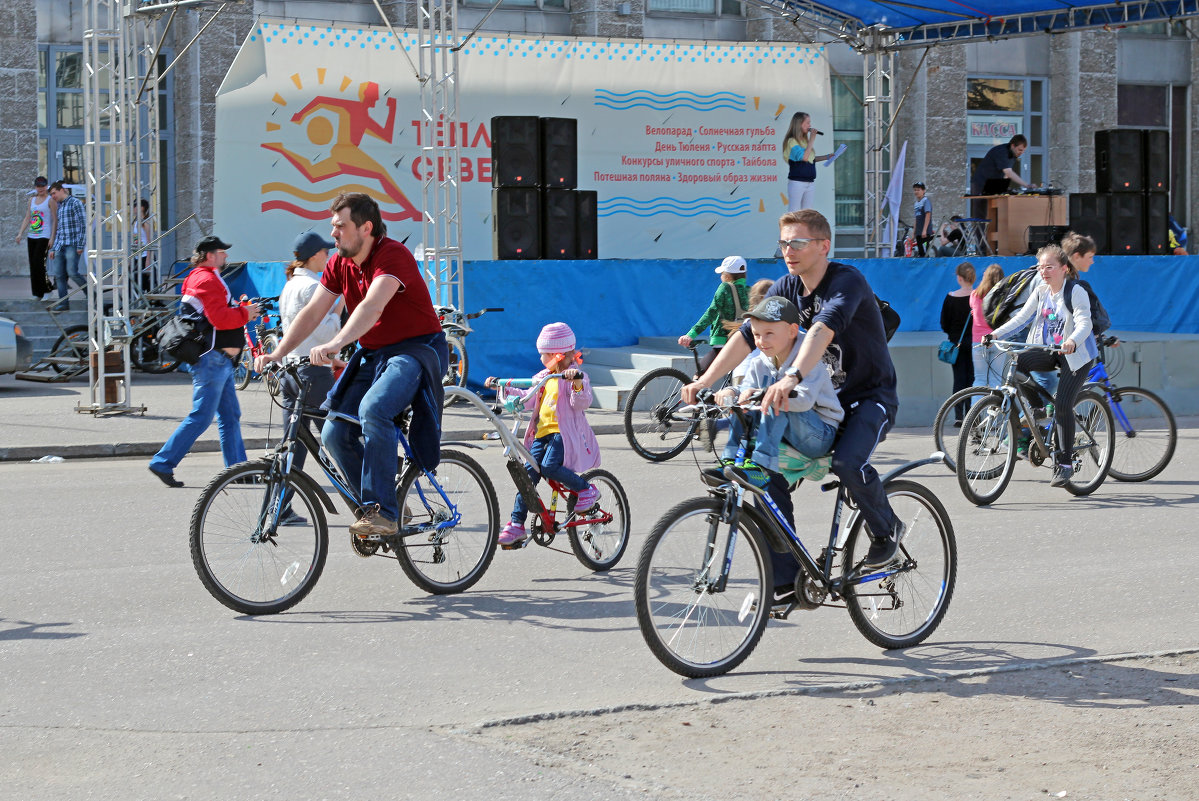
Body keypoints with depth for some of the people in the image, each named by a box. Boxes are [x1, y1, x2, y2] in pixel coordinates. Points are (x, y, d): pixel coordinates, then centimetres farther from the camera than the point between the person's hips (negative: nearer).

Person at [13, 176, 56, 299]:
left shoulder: (50, 200, -3)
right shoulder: (32, 200, 16)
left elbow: (55, 220, -7)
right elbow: (27, 218, 20)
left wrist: (52, 238, -14)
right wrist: (20, 234, 11)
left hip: (44, 237, -6)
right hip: (32, 236, 6)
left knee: (38, 263, -14)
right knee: (33, 265, 3)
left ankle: (47, 288, 0)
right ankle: (37, 293, 9)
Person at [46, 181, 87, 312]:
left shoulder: (75, 203, -5)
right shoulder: (60, 206, 20)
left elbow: (83, 224, -11)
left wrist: (80, 245, -16)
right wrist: (53, 249, 20)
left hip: (73, 245, -8)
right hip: (60, 245, 8)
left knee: (72, 272, -16)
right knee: (59, 275, 0)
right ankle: (63, 302, 3)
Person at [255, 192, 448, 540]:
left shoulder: (393, 255, -19)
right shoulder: (339, 264, 5)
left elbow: (373, 305, -35)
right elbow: (312, 312, 2)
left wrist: (335, 344, -48)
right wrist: (277, 354, -10)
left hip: (416, 350, -8)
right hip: (373, 355, 8)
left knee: (373, 409, -34)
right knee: (335, 434, -6)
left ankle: (382, 511, -27)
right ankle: (380, 511, 10)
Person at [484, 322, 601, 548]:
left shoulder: (576, 376, -4)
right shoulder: (544, 377, 19)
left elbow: (581, 403, -18)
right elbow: (529, 399, 26)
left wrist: (577, 382, -35)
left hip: (564, 432, -7)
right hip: (543, 432, 7)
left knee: (549, 466, -29)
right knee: (529, 472, -7)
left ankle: (587, 489, -8)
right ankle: (516, 525, -6)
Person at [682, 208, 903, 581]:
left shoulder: (847, 281, -21)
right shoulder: (787, 287, 1)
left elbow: (824, 328, -39)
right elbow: (747, 335, -6)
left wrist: (791, 377, -55)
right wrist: (703, 381, -19)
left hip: (871, 396, -7)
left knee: (847, 462, -34)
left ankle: (887, 529, -2)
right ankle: (785, 579, -2)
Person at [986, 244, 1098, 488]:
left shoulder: (1075, 291, -13)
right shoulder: (1041, 290, 5)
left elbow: (1084, 322, -25)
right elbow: (1022, 317, 2)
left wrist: (1072, 341, -47)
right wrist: (996, 334, -12)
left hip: (1075, 353, -5)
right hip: (1049, 350, 6)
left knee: (1062, 404, -18)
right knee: (1018, 362, -26)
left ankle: (1065, 463, -8)